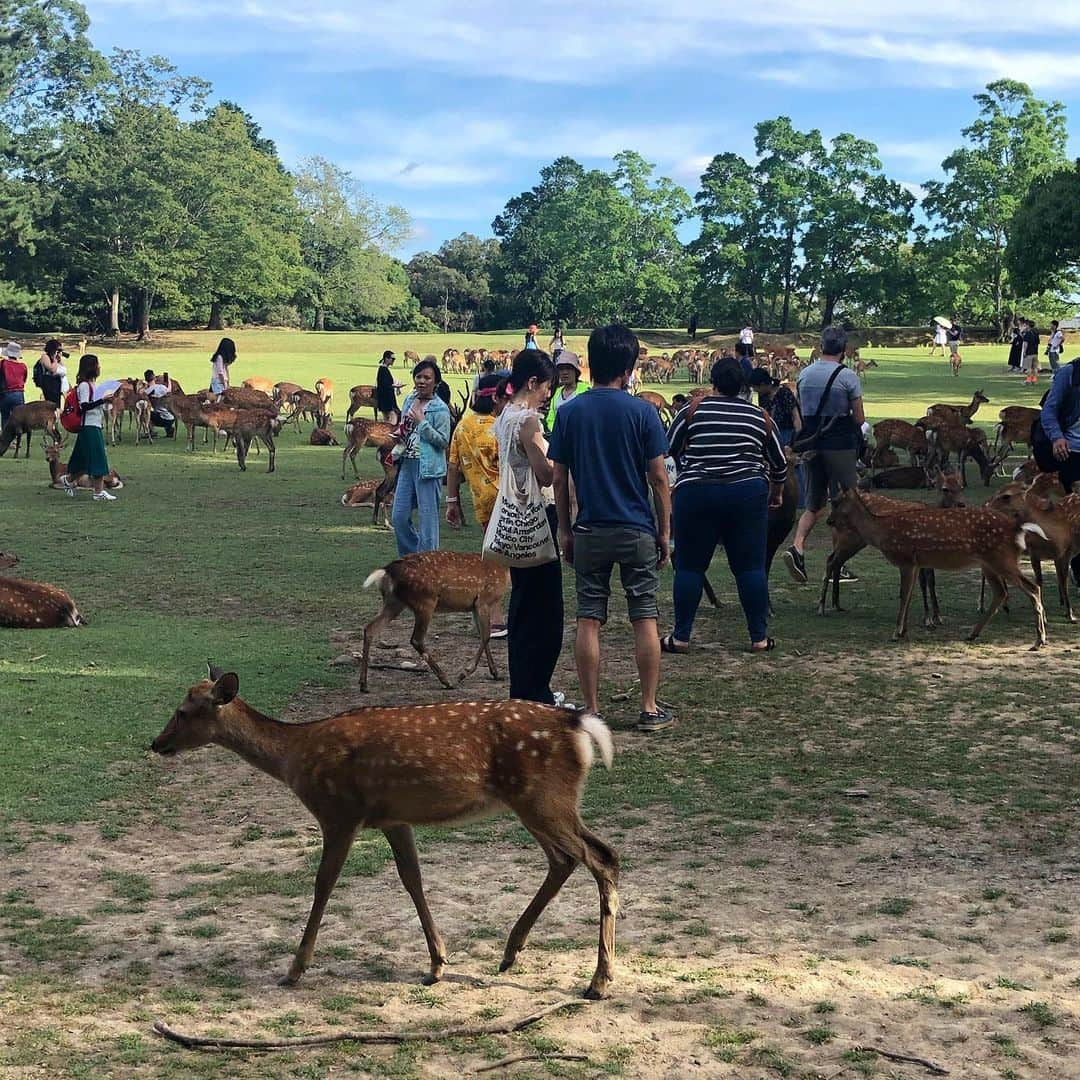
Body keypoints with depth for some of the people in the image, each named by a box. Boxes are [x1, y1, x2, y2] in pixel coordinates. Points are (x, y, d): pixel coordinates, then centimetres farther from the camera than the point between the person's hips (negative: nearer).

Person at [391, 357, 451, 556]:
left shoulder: (440, 409, -10)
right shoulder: (409, 401, 11)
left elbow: (443, 441, -14)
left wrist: (422, 422, -18)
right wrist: (400, 434, 3)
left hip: (428, 467, -7)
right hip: (407, 464, 7)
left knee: (428, 517, -2)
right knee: (398, 517, 9)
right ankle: (410, 556, 26)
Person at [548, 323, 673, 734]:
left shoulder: (568, 412, 0)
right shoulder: (642, 411, -7)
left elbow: (559, 477, 2)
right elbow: (659, 477, -6)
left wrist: (565, 529, 11)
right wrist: (665, 531, 3)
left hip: (589, 531, 2)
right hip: (637, 530, -2)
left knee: (589, 620, 6)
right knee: (645, 619, 6)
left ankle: (591, 711, 9)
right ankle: (650, 709, 10)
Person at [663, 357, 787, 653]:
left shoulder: (692, 411, 0)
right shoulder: (759, 416, 8)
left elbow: (668, 450, 8)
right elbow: (779, 463, 17)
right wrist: (776, 493, 35)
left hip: (696, 493, -2)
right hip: (748, 494, 2)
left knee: (690, 567, 6)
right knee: (751, 567, 7)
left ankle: (680, 637, 9)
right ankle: (759, 637, 10)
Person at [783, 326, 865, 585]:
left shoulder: (804, 374, 6)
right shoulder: (847, 377, -10)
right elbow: (859, 419, -5)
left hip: (811, 445, 5)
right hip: (840, 447, -5)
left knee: (815, 505, 14)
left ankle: (797, 547, -9)